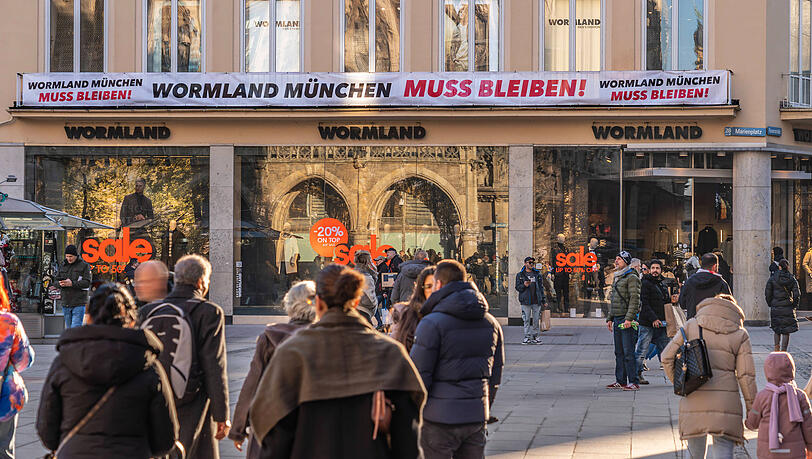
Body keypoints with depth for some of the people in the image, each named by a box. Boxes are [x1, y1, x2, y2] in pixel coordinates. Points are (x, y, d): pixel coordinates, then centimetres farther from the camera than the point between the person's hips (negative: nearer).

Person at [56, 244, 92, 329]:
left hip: (78, 303, -6)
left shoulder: (84, 266, -1)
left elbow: (87, 282, -10)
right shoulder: (63, 266, 14)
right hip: (65, 303, 6)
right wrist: (60, 283, -11)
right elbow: (56, 280, 14)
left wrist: (72, 283, -21)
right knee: (68, 328, 13)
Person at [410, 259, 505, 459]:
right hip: (476, 416, 6)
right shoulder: (490, 323, 7)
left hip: (440, 418, -6)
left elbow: (418, 376, -13)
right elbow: (495, 376, 14)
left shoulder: (432, 324, -13)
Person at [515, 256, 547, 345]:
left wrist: (543, 301, 12)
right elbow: (517, 287, 5)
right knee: (527, 319, -2)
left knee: (536, 319, 2)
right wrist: (524, 286, -17)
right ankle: (527, 337, 3)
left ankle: (535, 337, 9)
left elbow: (541, 287, 15)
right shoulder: (520, 275, 7)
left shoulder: (537, 274, 13)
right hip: (526, 301, -2)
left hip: (536, 301, 2)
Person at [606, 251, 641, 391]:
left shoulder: (632, 277, -8)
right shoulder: (616, 278, 20)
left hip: (627, 320, -9)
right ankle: (620, 381, 14)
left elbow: (635, 299, -15)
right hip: (617, 319, 9)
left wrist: (629, 318, -21)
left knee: (628, 352, -10)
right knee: (619, 352, 10)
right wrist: (609, 318, 20)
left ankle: (633, 382, -8)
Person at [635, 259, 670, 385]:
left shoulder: (663, 284, 18)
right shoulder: (645, 284, -6)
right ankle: (637, 374, 4)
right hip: (647, 323, -7)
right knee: (642, 351, -3)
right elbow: (644, 304, -14)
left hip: (660, 324, 7)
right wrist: (653, 319, -21)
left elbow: (667, 302, 30)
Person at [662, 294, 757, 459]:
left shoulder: (692, 326, 9)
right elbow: (746, 375, 2)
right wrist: (752, 408, 8)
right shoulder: (740, 335, 7)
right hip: (725, 401, -1)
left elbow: (667, 357, 4)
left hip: (694, 400, 1)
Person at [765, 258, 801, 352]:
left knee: (776, 329, 16)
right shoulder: (792, 278, -2)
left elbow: (767, 293, -4)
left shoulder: (773, 278, -3)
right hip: (788, 308, 0)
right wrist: (794, 305, 7)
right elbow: (796, 294, -5)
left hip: (775, 308, 0)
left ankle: (776, 349, 4)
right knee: (786, 331, 5)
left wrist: (770, 304, 9)